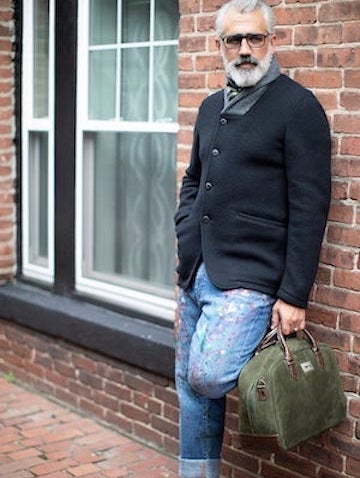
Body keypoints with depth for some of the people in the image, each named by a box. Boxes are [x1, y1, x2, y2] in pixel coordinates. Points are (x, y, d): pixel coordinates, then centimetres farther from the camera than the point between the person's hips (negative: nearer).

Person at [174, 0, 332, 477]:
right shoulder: (211, 108, 15)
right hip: (196, 275, 7)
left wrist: (294, 296, -15)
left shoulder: (299, 107, -7)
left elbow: (309, 209, -12)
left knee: (206, 376, -21)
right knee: (189, 384, 11)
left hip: (248, 279, -7)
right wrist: (187, 237, 10)